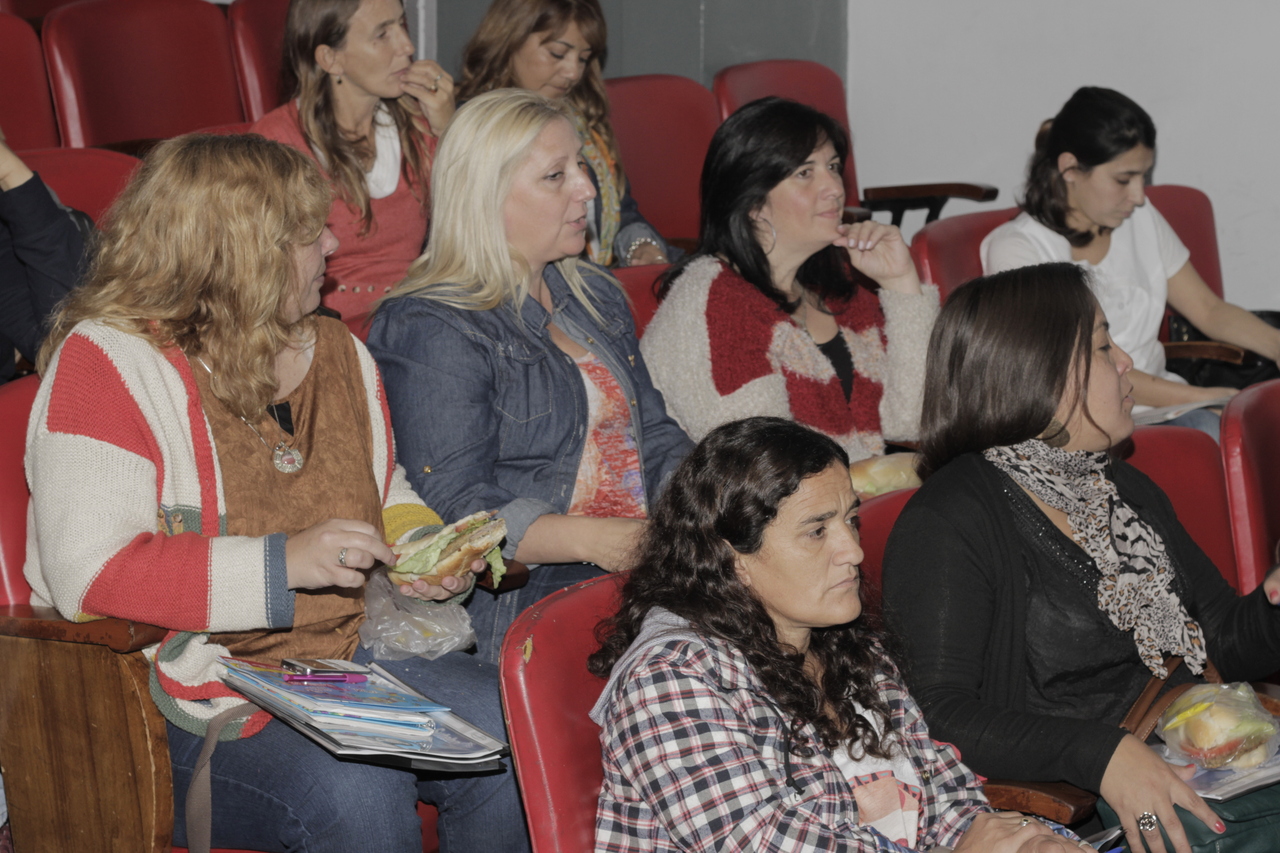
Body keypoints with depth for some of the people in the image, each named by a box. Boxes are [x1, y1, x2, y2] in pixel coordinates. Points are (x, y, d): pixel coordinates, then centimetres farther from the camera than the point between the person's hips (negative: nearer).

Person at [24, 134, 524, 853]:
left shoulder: (338, 351, 14)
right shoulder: (109, 361, -9)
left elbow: (388, 495, 30)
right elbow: (89, 573, -20)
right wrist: (282, 563, -26)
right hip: (188, 704, -7)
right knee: (357, 793, -33)